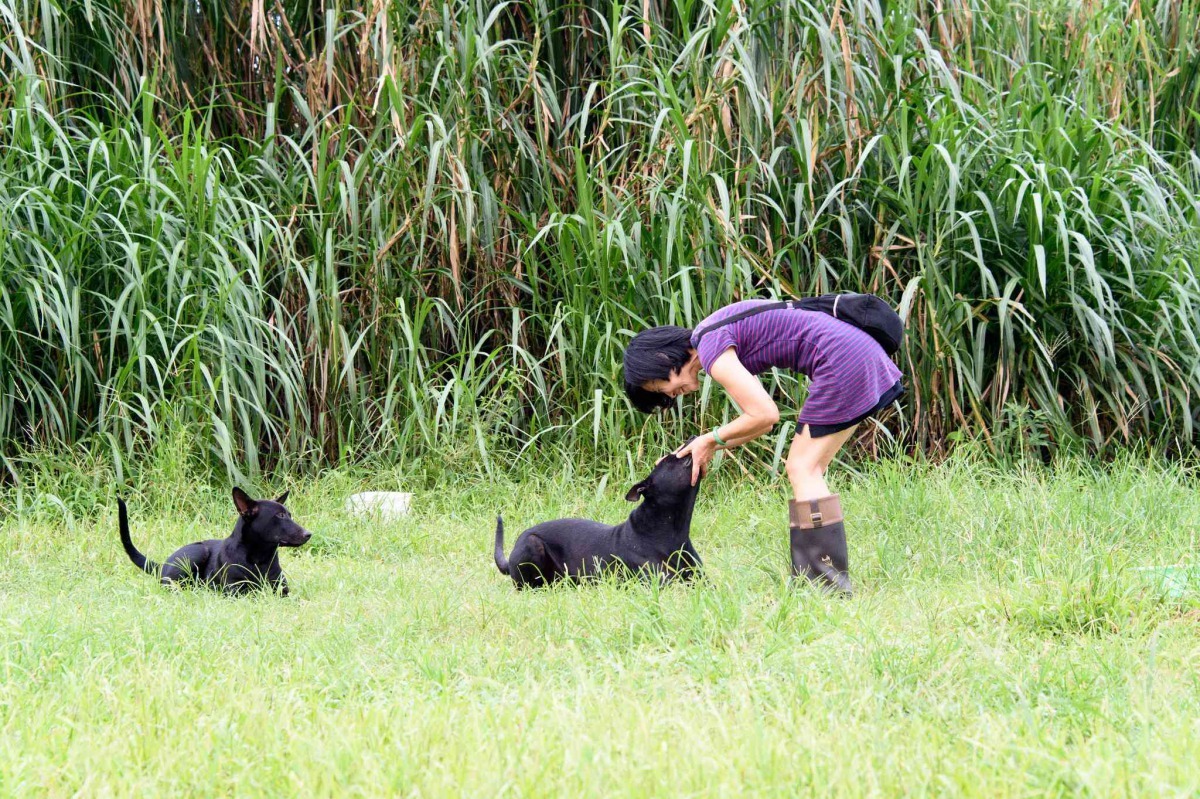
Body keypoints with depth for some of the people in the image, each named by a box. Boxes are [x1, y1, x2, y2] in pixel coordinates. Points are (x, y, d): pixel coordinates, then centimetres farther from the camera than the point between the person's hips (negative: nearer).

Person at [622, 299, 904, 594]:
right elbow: (761, 421, 20)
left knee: (803, 470, -7)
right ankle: (809, 579, 7)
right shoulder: (713, 335, 18)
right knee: (807, 471, 10)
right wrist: (710, 448, 12)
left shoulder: (711, 350, -11)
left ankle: (830, 586, -11)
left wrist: (712, 439, -2)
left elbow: (765, 414, -15)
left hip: (842, 360, -10)